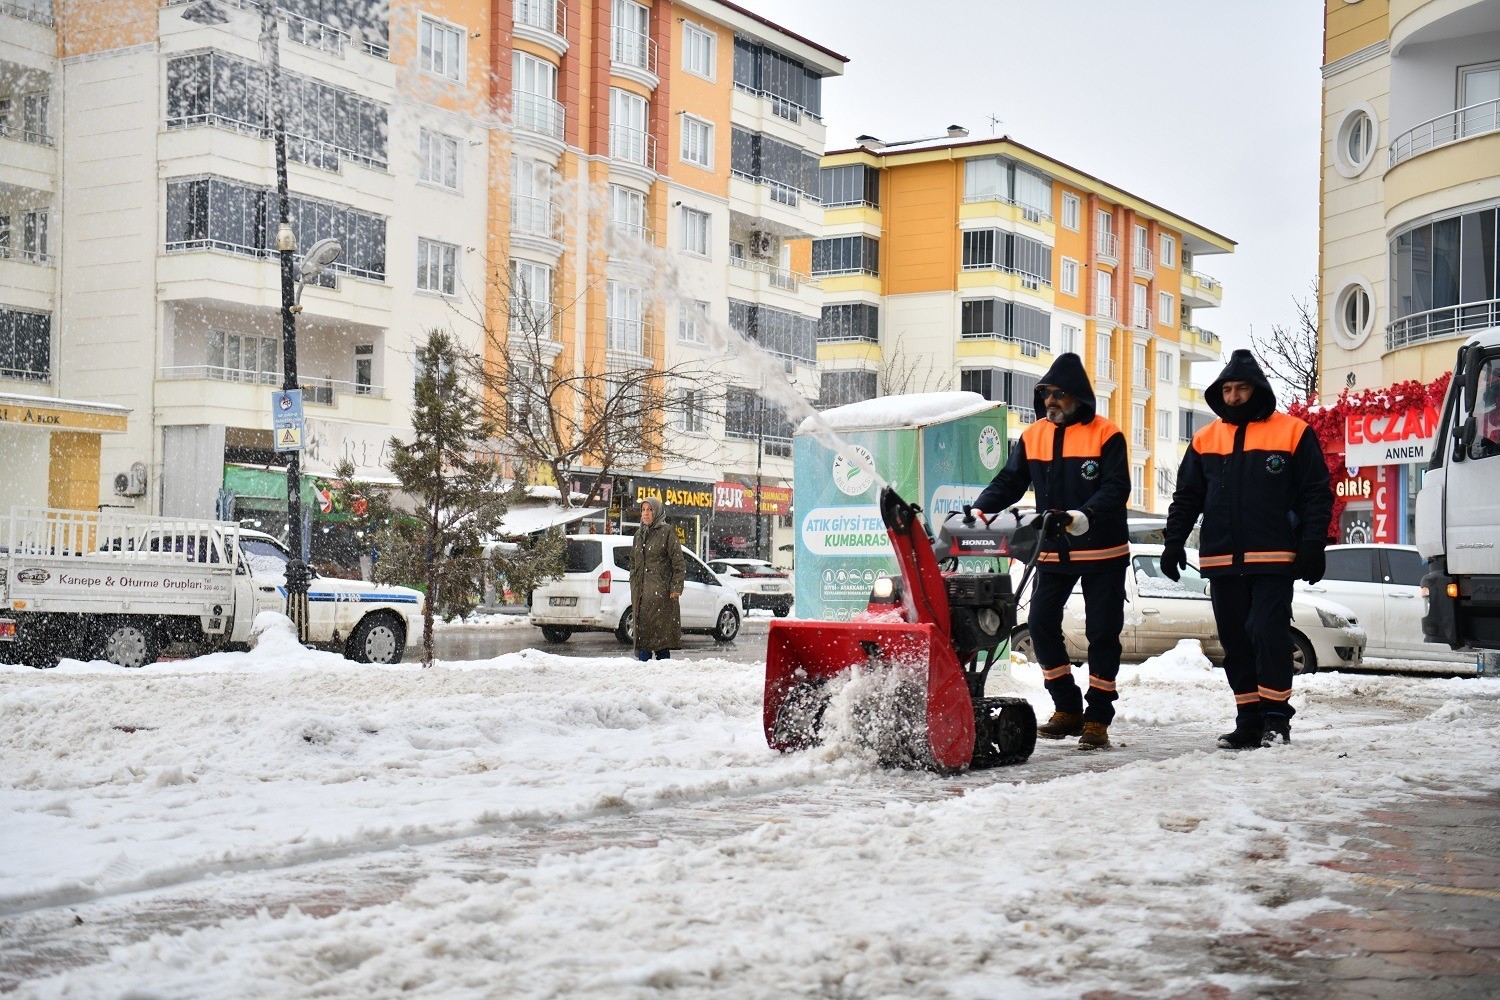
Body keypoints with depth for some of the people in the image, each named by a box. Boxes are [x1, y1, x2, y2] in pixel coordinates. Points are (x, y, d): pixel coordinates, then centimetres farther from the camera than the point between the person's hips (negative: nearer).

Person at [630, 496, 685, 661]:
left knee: (661, 634, -6)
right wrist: (634, 589, 14)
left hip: (661, 592, -6)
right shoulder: (639, 535, 17)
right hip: (641, 594, 6)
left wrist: (676, 587, -13)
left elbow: (679, 562, -6)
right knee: (642, 633, 4)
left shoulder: (666, 532, -3)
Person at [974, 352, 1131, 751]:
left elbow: (1116, 489, -15)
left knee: (1102, 633, 1)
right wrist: (976, 512, -10)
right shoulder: (1033, 437, 7)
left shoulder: (1106, 436, -7)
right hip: (1054, 552, 4)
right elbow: (1008, 482, 7)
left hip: (1103, 553, -4)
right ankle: (1068, 709, 10)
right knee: (1041, 623, -4)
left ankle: (1098, 718, 10)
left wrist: (1083, 516, -31)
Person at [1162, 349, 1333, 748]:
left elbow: (1317, 494, 1)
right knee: (1236, 643, 7)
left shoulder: (1293, 433, 1)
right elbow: (1186, 496, 16)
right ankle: (1249, 722, 14)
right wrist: (1174, 542, 5)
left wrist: (1313, 546, -8)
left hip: (1273, 560, -4)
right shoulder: (1205, 440, 13)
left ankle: (1276, 716, -1)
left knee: (1268, 633, -14)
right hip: (1222, 562, 5)